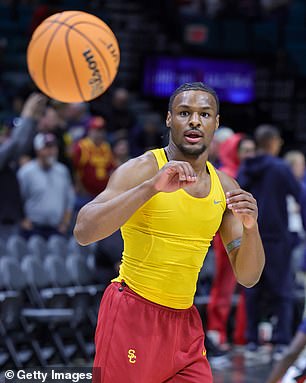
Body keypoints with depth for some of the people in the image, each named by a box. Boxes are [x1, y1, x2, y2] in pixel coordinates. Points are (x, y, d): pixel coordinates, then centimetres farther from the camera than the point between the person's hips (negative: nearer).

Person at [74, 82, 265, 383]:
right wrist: (152, 187, -34)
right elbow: (83, 232, -26)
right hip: (133, 316, -5)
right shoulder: (142, 169, -10)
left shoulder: (225, 187, 6)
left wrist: (250, 227, -14)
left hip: (184, 322, 5)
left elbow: (247, 278, 6)